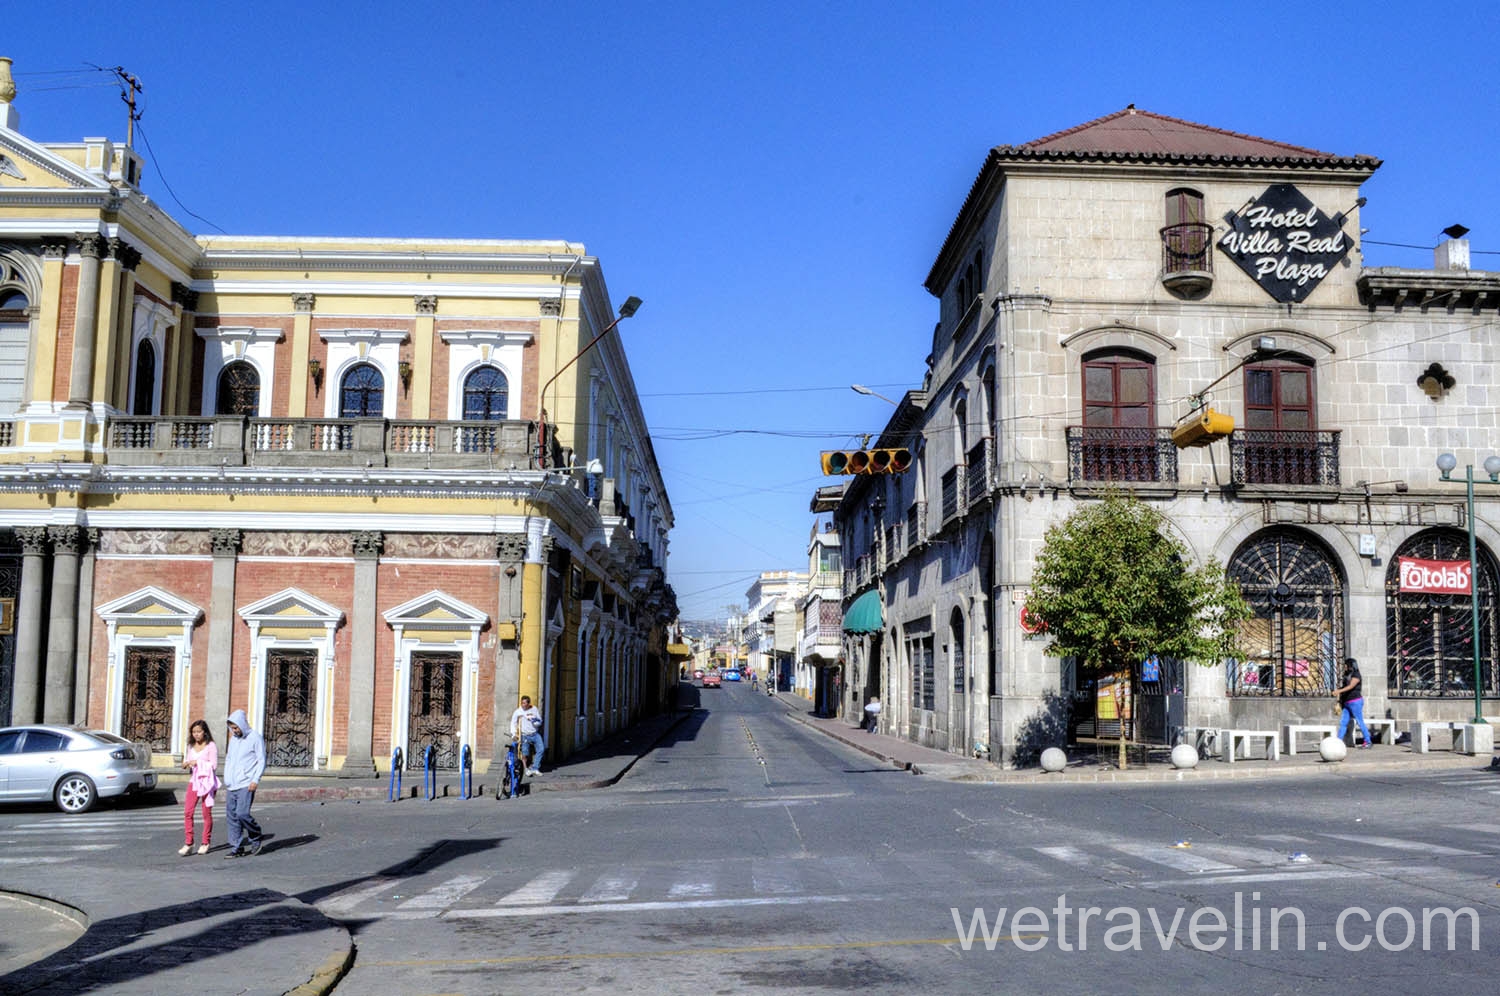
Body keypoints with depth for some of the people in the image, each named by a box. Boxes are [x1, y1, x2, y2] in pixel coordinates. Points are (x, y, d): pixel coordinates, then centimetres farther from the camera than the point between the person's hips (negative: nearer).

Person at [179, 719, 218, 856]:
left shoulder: (211, 746, -5)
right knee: (188, 812, -7)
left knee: (207, 813, 3)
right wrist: (185, 764, -4)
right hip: (194, 781, 5)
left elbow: (214, 765, -11)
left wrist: (198, 762, -15)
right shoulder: (191, 746, 13)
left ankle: (205, 843, 14)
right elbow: (187, 762, 18)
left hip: (207, 781, -5)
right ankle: (188, 844, -5)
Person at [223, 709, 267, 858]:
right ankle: (237, 847, 8)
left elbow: (262, 761, -7)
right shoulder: (233, 739, 16)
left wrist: (256, 780, -16)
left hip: (246, 785, -7)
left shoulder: (255, 738, -5)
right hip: (232, 785, 7)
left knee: (242, 813, -16)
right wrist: (226, 779, 16)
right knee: (232, 815, 2)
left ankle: (256, 837, 8)